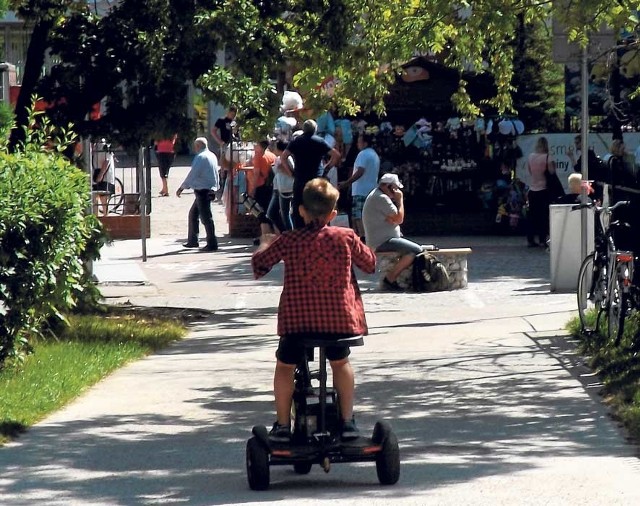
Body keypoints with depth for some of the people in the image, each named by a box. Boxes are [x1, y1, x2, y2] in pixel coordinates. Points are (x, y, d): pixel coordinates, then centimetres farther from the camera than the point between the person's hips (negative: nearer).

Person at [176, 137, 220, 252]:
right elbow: (216, 174, 19)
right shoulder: (212, 156, 13)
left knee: (206, 217, -7)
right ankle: (192, 241, 24)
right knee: (193, 214, 19)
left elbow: (192, 174, -16)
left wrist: (182, 187, -8)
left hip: (202, 190, -10)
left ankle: (212, 244, -7)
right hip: (211, 189, 10)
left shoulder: (200, 157, -15)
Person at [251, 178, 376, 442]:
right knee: (340, 362, 27)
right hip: (339, 318, 2)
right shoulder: (345, 237, 0)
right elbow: (369, 263, 15)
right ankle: (347, 420, 26)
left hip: (297, 318, -2)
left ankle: (283, 425, 18)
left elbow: (259, 263, 8)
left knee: (284, 365, 20)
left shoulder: (289, 240, -4)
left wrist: (266, 243, 28)